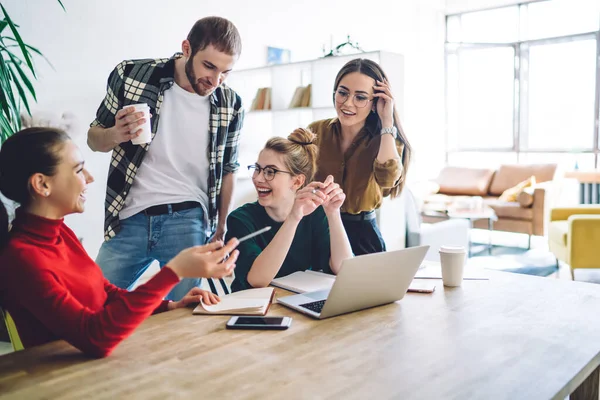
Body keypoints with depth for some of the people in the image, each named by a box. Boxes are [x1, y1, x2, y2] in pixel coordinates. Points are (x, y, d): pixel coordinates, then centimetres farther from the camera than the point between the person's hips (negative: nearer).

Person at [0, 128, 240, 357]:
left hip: (109, 357, 8)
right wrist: (174, 271, -36)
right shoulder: (20, 257, -22)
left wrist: (169, 306, -1)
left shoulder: (59, 232, 5)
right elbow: (94, 338, -33)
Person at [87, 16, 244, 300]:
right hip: (129, 220, 1)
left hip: (188, 222, 0)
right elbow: (93, 139, 6)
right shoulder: (130, 75, -5)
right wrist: (117, 134, -18)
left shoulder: (231, 105, -1)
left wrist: (219, 229, 14)